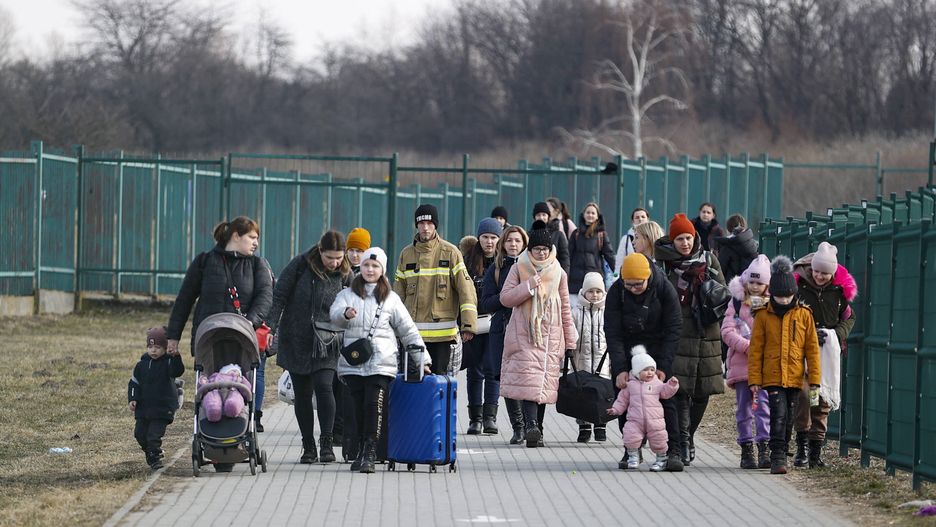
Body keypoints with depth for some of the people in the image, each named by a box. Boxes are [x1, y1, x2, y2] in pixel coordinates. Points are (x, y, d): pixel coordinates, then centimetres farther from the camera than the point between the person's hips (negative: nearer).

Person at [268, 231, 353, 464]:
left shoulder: (345, 275, 0)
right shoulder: (300, 265, -6)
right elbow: (279, 296, -2)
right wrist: (271, 328, -9)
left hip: (327, 342, 0)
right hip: (296, 342, 0)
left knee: (324, 387, -18)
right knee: (302, 394, 5)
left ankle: (327, 442, -12)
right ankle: (308, 447, 14)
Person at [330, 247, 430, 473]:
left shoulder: (390, 299, 10)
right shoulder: (347, 295, 12)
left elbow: (408, 330, 11)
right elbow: (335, 314, -8)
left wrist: (422, 358, 7)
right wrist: (345, 313, -31)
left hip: (381, 364, -2)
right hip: (353, 363, 2)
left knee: (374, 405, -14)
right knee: (358, 408, 1)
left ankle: (370, 453, -14)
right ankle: (362, 450, 13)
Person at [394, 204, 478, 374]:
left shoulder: (450, 252, 0)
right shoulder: (407, 254, 11)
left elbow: (466, 288, -5)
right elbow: (398, 292, 16)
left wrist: (468, 324, -13)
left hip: (441, 332, -3)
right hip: (413, 332, 3)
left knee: (439, 375, -2)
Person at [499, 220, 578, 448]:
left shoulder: (558, 273, 10)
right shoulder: (519, 269, 5)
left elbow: (565, 308, 13)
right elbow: (505, 298, 0)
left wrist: (569, 342, 12)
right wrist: (528, 286, -14)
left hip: (550, 335, 2)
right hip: (524, 334, -2)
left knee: (544, 381, 1)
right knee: (528, 378, -17)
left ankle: (536, 430, 7)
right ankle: (531, 424, -27)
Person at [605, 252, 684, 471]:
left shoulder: (664, 289, -18)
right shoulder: (616, 291, -16)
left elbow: (673, 329, -14)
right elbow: (612, 332, -17)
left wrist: (663, 367, -21)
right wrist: (619, 369, -26)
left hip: (658, 350, -1)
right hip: (626, 352, 1)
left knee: (665, 399, -8)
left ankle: (672, 451, -6)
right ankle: (631, 451, 8)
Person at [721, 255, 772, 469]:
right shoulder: (737, 302, 8)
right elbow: (727, 331, -1)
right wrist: (748, 346, -13)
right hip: (741, 363, 1)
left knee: (764, 404, -12)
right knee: (744, 408, 5)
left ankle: (763, 448, -14)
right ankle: (747, 450, 11)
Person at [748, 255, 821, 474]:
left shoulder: (804, 315, 4)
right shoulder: (763, 316, 1)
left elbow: (812, 349, 7)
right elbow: (755, 350, 4)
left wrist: (814, 378, 3)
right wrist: (754, 380, 0)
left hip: (795, 377, 2)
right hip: (772, 377, -2)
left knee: (788, 418, 10)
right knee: (779, 415, -14)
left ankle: (780, 456, 23)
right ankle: (777, 457, -13)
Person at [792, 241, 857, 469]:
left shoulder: (840, 289, 4)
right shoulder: (798, 285, -4)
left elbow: (849, 317, 14)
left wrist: (835, 335, -4)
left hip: (829, 351, 3)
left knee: (823, 400, 4)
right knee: (803, 394, -16)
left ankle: (815, 450, 10)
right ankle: (801, 446, -9)